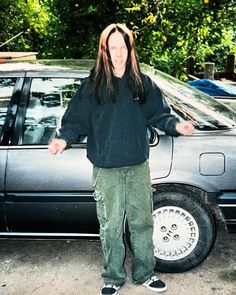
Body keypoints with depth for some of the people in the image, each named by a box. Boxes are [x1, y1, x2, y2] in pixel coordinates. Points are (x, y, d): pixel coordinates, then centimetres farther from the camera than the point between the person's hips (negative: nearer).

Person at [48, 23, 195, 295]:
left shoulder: (143, 83, 3)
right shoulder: (92, 85, -3)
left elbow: (158, 114, 9)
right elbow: (76, 119, -3)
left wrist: (175, 125, -9)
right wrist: (64, 138, -21)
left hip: (138, 166, 2)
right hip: (106, 169, -2)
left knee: (142, 221, 13)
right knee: (111, 226, 7)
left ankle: (145, 273, 33)